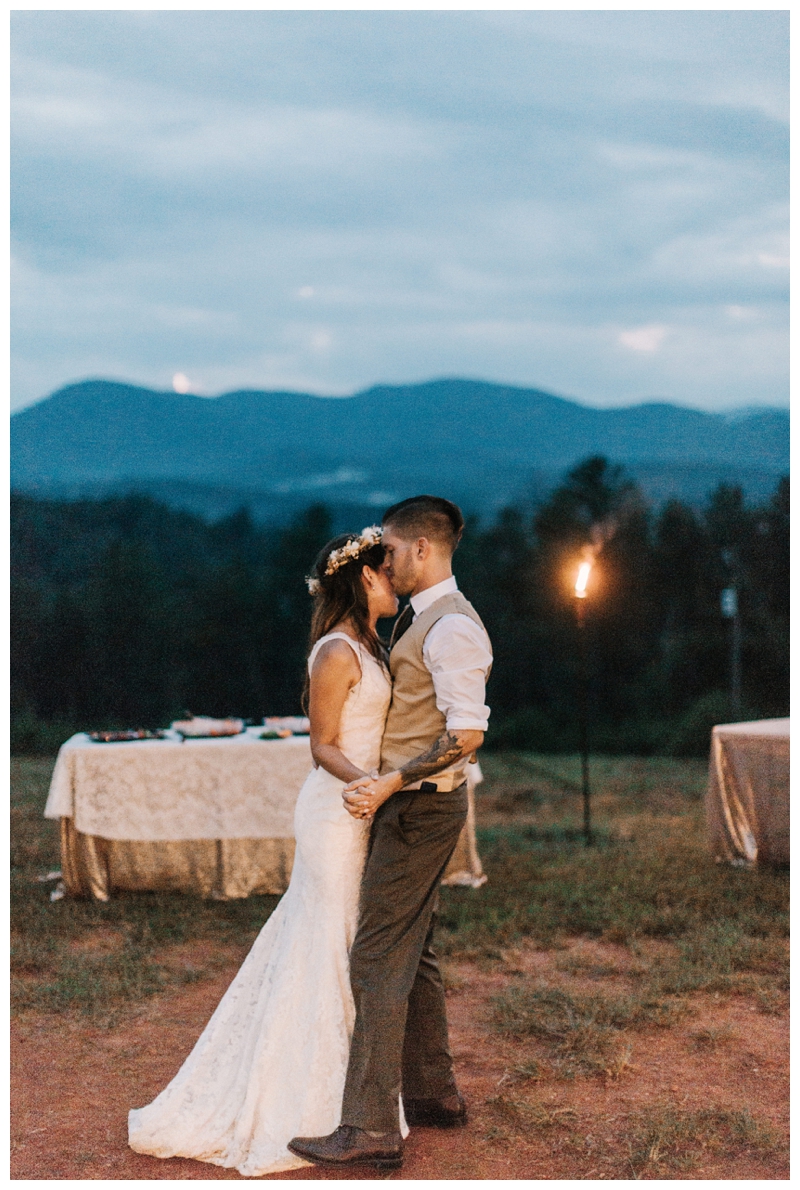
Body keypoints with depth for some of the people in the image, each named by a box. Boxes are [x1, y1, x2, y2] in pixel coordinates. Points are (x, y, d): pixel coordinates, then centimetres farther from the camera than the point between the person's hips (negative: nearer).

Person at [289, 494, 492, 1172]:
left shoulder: (451, 626, -17)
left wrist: (391, 782, -24)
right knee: (412, 952, 17)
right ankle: (434, 1093, 28)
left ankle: (371, 1129, -7)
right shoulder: (419, 621, 15)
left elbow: (467, 734, -24)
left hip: (420, 807, -11)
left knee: (379, 960, -10)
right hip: (413, 805, 11)